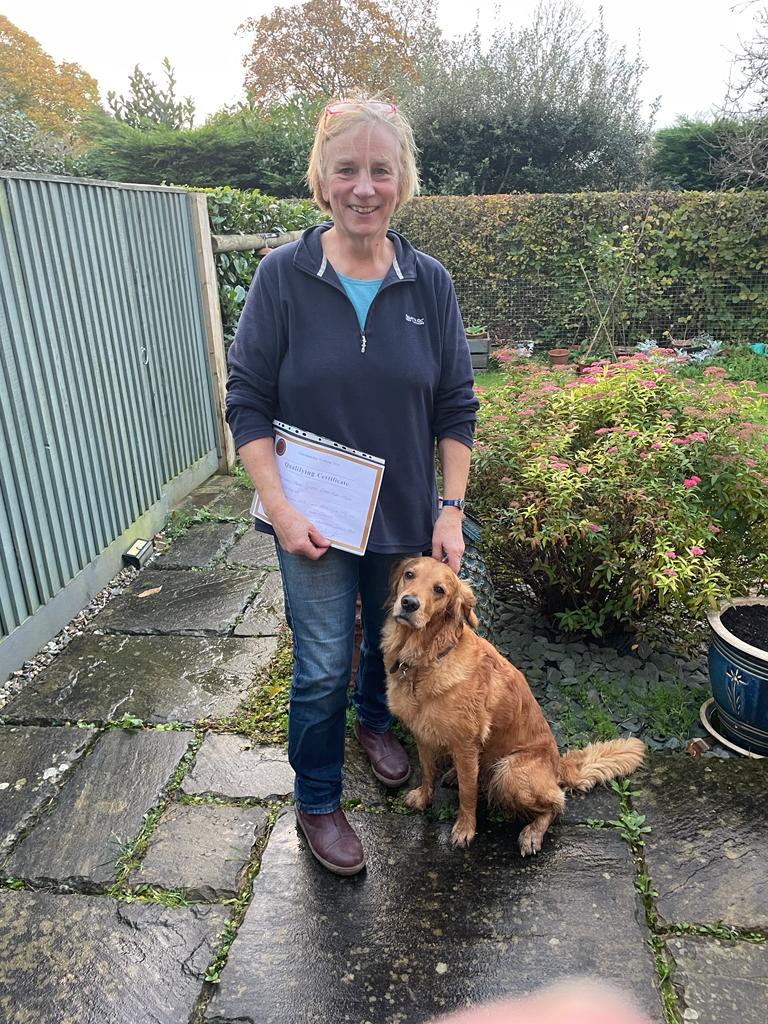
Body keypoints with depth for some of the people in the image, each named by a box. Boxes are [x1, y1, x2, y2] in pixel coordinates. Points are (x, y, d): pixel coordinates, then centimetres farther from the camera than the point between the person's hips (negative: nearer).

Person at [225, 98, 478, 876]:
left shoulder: (430, 283, -4)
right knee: (322, 667, 5)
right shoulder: (283, 276, -10)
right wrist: (280, 508, -15)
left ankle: (374, 721, 54)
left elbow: (456, 408, -1)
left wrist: (451, 510, -6)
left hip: (407, 515, 3)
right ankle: (316, 803, 30)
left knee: (393, 638, 22)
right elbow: (247, 402, -8)